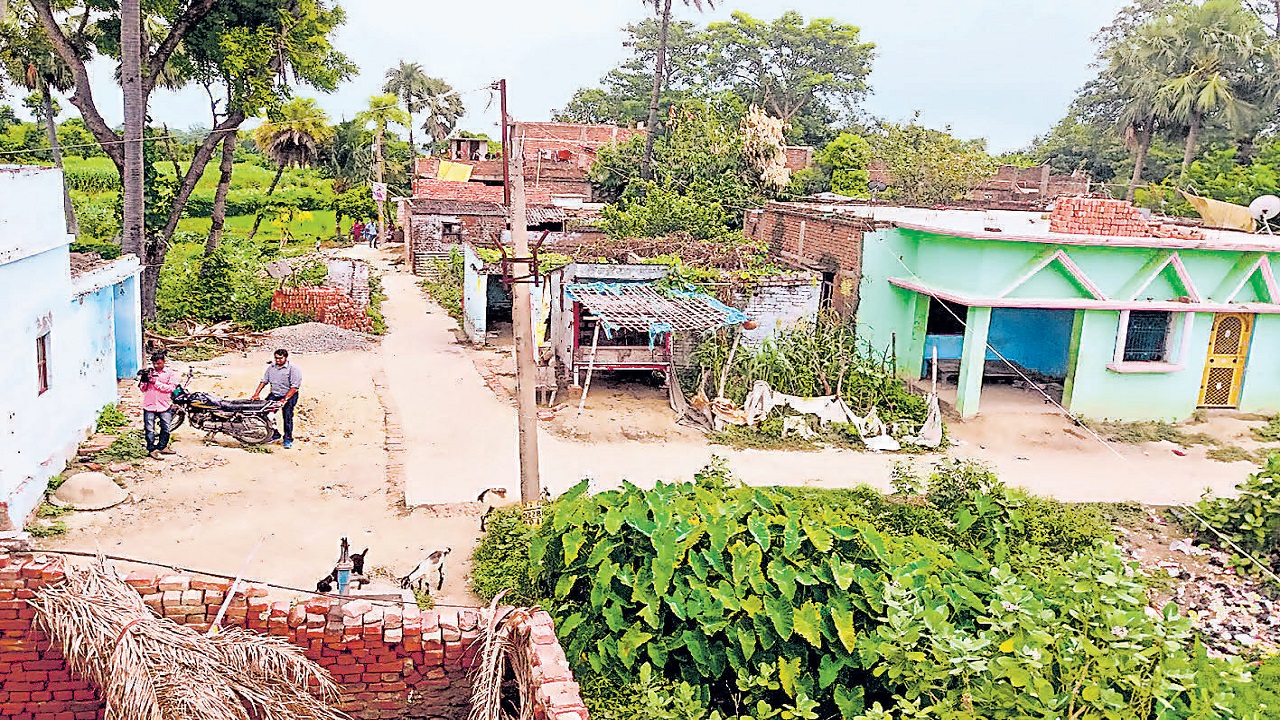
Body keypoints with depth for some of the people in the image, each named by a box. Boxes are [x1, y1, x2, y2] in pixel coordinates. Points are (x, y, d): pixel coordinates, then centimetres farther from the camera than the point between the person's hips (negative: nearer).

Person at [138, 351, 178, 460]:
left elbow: (171, 388, -8)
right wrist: (144, 380, -12)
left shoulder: (170, 374, 4)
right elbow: (142, 389, 8)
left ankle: (162, 447, 25)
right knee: (149, 429, -2)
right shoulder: (148, 372, 8)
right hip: (149, 405, 0)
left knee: (166, 428, 9)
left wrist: (156, 383, -14)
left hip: (165, 406, 0)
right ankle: (152, 449, 4)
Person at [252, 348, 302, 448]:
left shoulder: (293, 369, -13)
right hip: (274, 394, 5)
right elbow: (264, 381, 10)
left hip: (289, 395, -5)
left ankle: (288, 439, 2)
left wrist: (284, 400, -25)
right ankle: (274, 434, 7)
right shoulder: (271, 367, 7)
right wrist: (256, 394, -4)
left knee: (287, 416, -12)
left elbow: (295, 387, -18)